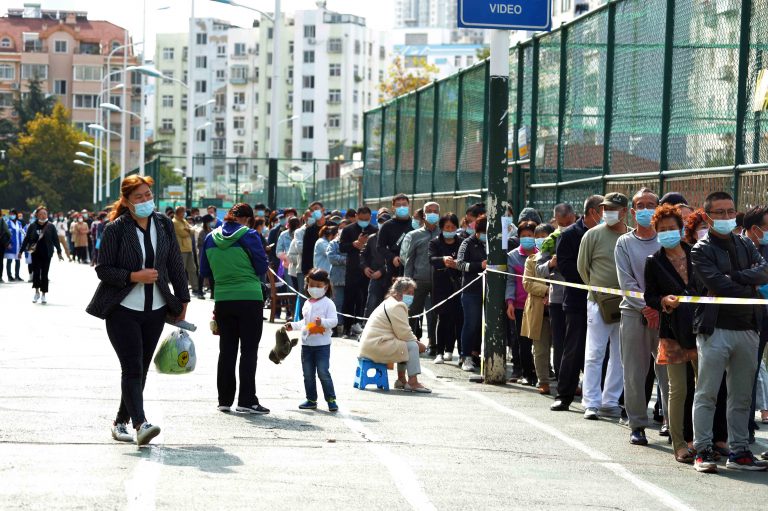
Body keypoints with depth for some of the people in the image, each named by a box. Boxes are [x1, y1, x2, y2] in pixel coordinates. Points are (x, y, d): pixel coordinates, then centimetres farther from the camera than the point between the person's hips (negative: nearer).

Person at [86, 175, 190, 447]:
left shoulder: (164, 224, 6)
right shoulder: (116, 229, -7)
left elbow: (175, 264, 12)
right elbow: (103, 269, -8)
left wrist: (182, 300, 12)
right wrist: (134, 276, -20)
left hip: (155, 310, 5)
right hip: (123, 309, -5)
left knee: (141, 369, 8)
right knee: (132, 368, -14)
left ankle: (121, 421, 21)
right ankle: (140, 424, -23)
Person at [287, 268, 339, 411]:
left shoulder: (328, 303, -6)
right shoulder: (307, 304, 14)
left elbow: (334, 320, -16)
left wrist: (322, 322, -32)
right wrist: (293, 325, 14)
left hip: (322, 344, -7)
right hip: (307, 344, 7)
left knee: (323, 372, -9)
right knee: (308, 374, 9)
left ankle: (331, 399, -1)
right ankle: (311, 400, 18)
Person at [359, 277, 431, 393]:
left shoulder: (389, 303, 23)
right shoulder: (397, 306, -12)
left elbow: (401, 331, 21)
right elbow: (404, 334, -17)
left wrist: (416, 342, 6)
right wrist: (418, 344, -2)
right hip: (376, 347, -11)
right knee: (412, 346, -11)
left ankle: (401, 380, 20)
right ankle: (413, 382, -12)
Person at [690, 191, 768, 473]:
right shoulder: (701, 250, 0)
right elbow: (717, 285, -13)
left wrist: (735, 277, -14)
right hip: (715, 329, -5)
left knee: (742, 396, 8)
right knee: (707, 394, -5)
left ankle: (739, 451, 13)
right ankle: (703, 451, 0)